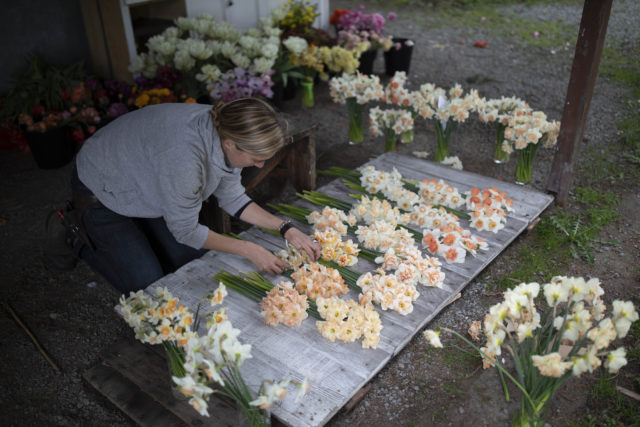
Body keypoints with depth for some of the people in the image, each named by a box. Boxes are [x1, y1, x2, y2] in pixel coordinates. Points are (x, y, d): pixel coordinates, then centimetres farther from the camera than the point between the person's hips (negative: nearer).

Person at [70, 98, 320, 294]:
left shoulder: (226, 130, -20)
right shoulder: (185, 156, -44)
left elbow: (232, 198, -6)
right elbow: (185, 230, -27)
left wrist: (286, 230, -13)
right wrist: (248, 250, -23)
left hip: (142, 185, 7)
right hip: (103, 191, -7)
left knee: (192, 262, 6)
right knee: (148, 283, -4)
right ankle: (79, 235, 15)